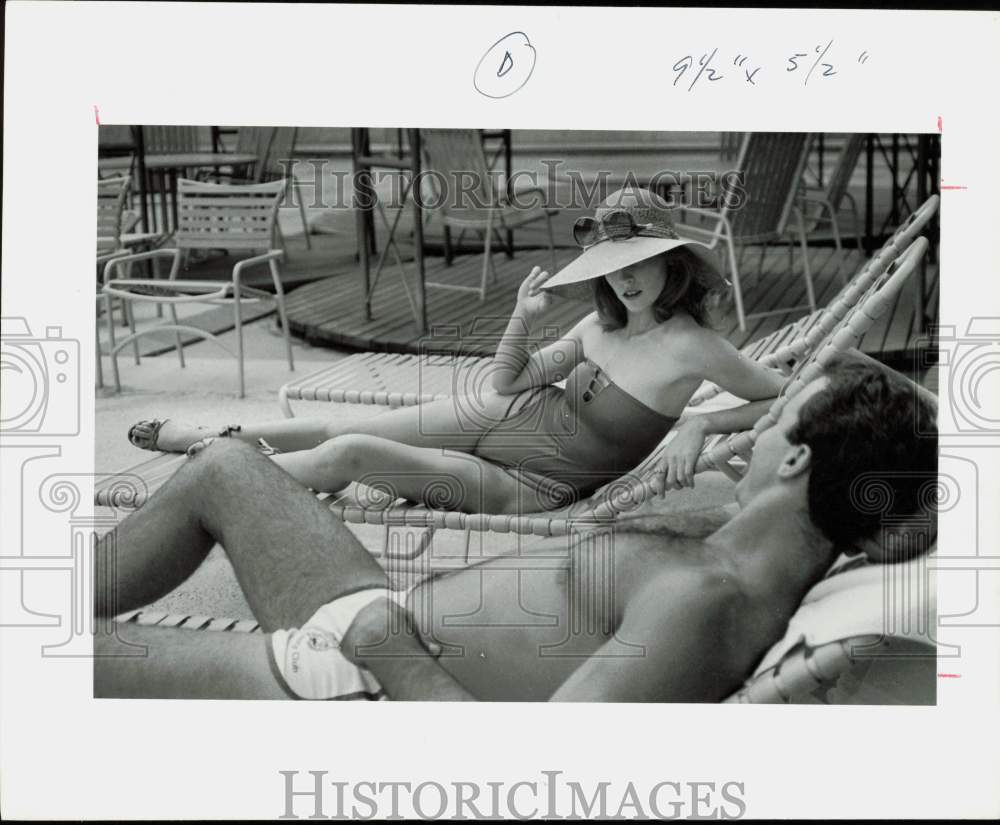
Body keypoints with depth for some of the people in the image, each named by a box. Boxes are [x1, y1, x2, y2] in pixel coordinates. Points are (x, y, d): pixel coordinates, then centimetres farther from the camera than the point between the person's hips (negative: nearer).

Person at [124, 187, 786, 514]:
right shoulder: (601, 324, 0)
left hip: (533, 487, -5)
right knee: (339, 430, 5)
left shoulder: (694, 347, -18)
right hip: (497, 417, 5)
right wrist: (525, 320, -12)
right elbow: (506, 381, 7)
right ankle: (218, 439, 30)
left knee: (348, 453, -14)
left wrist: (701, 424, -28)